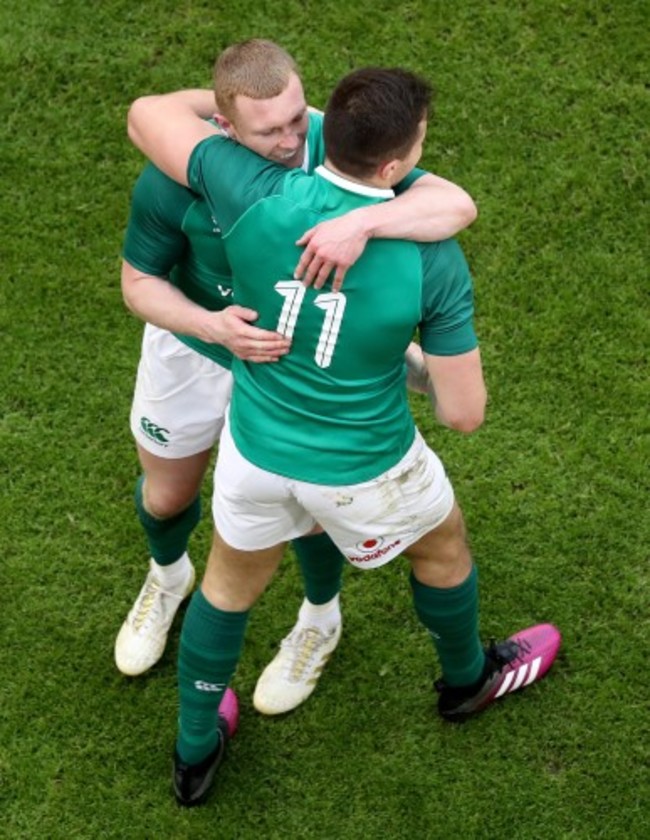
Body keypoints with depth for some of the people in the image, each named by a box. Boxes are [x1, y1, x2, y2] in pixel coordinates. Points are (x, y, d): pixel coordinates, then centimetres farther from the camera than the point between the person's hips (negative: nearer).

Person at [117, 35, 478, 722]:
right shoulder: (173, 181, -33)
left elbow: (456, 205, -43)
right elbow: (139, 282, -18)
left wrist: (362, 222, -61)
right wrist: (212, 326, -38)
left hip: (301, 356, -1)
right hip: (196, 346, 1)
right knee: (166, 495, 23)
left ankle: (320, 621, 50)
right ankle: (168, 577, 60)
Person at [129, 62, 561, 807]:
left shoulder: (257, 194, -26)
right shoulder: (433, 258, -27)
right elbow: (464, 414, -19)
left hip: (257, 446, 2)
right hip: (363, 469, -2)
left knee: (230, 582, 30)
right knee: (442, 544, 32)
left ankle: (195, 753, 48)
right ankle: (467, 678, 61)